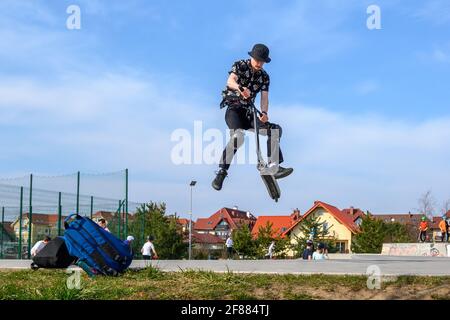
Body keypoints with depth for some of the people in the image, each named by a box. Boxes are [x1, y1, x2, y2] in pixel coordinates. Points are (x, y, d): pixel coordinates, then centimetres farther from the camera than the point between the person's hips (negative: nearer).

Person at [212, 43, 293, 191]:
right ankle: (221, 172, -28)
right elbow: (230, 81, -23)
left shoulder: (264, 76, 8)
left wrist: (264, 112, -26)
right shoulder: (240, 65, -4)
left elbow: (264, 97, -4)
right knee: (238, 135, -32)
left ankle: (275, 167, -15)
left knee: (274, 130, -11)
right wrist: (240, 88, -47)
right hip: (233, 108, -5)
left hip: (248, 112, 6)